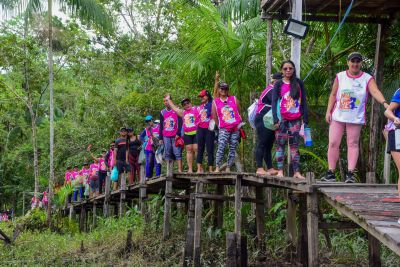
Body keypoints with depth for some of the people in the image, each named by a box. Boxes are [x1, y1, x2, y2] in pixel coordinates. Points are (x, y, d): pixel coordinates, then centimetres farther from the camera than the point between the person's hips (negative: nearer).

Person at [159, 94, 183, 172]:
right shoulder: (162, 112, 14)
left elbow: (180, 123, -2)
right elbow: (161, 126, 17)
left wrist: (178, 134, -12)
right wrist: (160, 138, 11)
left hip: (175, 136, -4)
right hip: (166, 137, 4)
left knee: (177, 153, -8)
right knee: (167, 154, 3)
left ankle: (180, 170, -11)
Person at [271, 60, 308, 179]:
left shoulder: (299, 83, 7)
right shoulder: (278, 84, 3)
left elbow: (303, 101, 7)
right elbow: (274, 102, -3)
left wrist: (305, 118, 1)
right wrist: (275, 119, -14)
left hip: (296, 119, 1)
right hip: (282, 119, -1)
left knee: (294, 145, 1)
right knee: (280, 144, 0)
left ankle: (296, 172, -1)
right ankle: (280, 171, 2)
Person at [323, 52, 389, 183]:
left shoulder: (367, 79, 1)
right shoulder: (340, 77, 7)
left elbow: (375, 91, -15)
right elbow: (333, 95, 10)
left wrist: (384, 102, -33)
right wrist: (328, 111, 2)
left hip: (355, 118, -2)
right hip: (338, 116, 2)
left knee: (353, 144, -2)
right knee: (333, 143, 0)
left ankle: (350, 173, -1)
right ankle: (331, 173, 7)